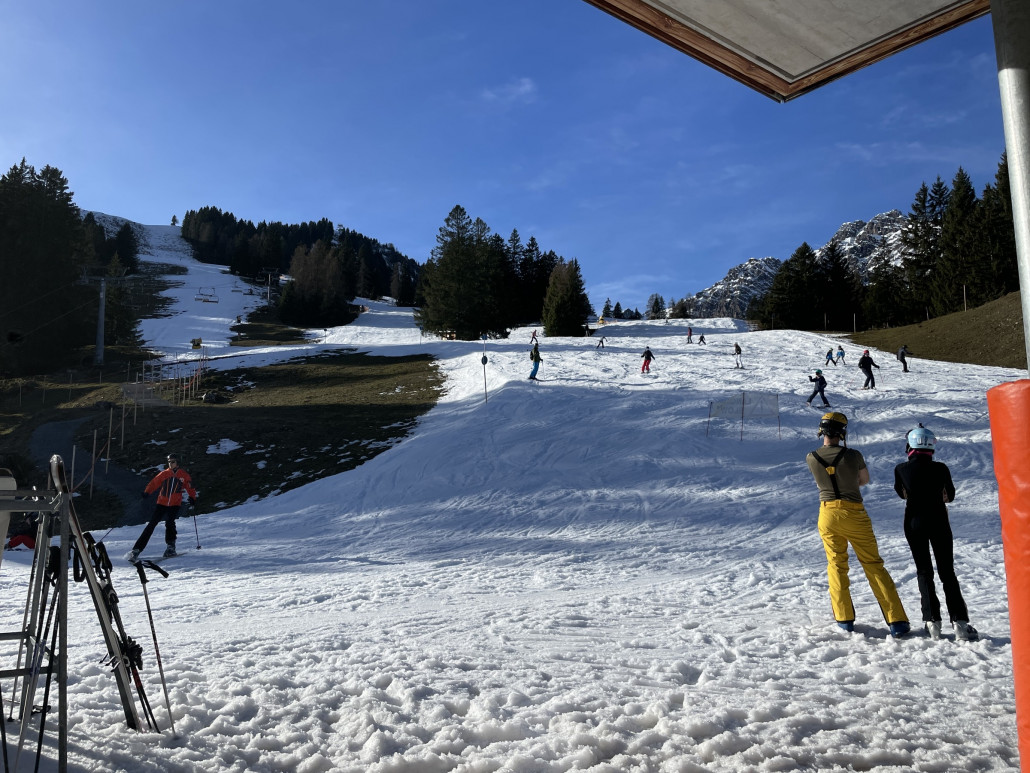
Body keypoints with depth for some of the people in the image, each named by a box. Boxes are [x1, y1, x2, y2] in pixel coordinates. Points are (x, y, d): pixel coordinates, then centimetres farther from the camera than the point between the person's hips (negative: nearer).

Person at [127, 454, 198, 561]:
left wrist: (192, 497, -1)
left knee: (169, 523, -20)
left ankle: (170, 546, 1)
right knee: (152, 524, -5)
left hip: (175, 504, -1)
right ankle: (136, 550, -5)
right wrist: (147, 492, -15)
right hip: (162, 503, 1)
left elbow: (190, 488, 12)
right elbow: (154, 482, 0)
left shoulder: (184, 475, 5)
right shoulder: (164, 473, 6)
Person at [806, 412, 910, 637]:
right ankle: (897, 621, 7)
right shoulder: (853, 455, -10)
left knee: (836, 564, 16)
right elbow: (865, 480, 8)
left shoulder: (811, 458, -4)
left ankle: (844, 618, 18)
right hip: (855, 514, -2)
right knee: (873, 565, 7)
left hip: (827, 513, 2)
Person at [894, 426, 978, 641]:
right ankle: (960, 622, 0)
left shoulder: (901, 469, -8)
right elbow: (950, 495, 5)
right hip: (938, 522, 0)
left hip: (914, 522, 0)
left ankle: (932, 621, 4)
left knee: (924, 571, 9)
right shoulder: (940, 468, -10)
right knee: (947, 571, 7)